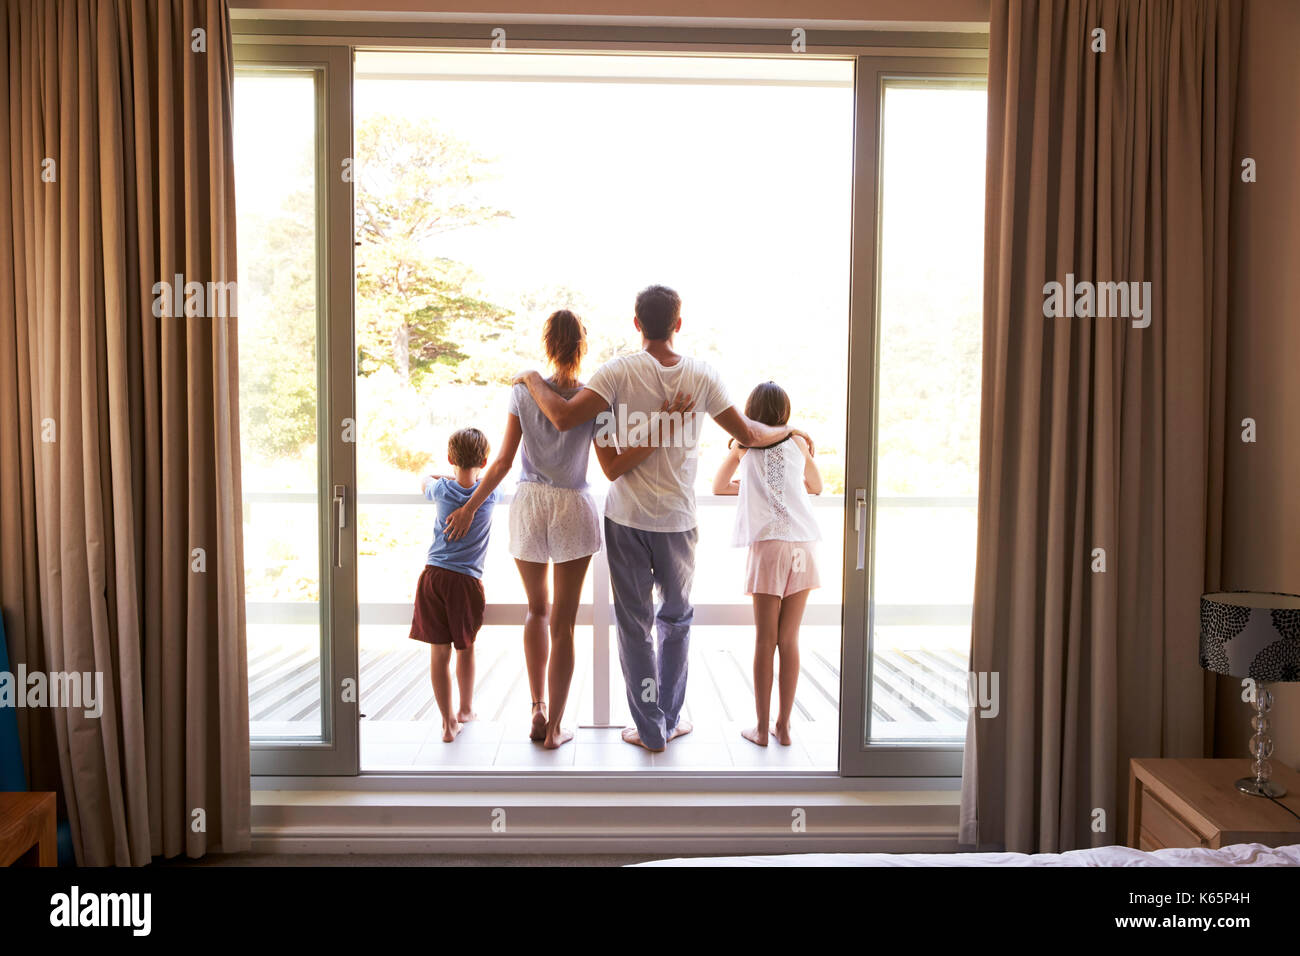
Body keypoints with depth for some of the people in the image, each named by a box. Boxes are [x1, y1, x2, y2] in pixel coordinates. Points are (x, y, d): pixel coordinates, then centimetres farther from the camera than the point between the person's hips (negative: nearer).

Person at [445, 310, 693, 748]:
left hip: (528, 506, 2)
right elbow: (613, 469, -12)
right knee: (563, 623, 8)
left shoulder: (523, 391, -3)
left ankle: (538, 711, 18)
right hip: (573, 511, -1)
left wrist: (470, 506, 8)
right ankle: (554, 727, 16)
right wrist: (659, 434, -15)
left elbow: (503, 462, -3)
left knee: (537, 611, 22)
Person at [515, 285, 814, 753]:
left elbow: (564, 417, -19)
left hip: (626, 516, -1)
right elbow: (747, 434, 0)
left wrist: (531, 378, 0)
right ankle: (669, 720, 29)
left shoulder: (621, 371, -10)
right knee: (676, 619, 20)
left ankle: (650, 730, 18)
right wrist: (789, 429, 20)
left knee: (634, 623, 9)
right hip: (677, 519, 2)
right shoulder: (701, 375, -4)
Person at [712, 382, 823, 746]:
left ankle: (761, 728, 9)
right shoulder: (798, 442, 15)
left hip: (767, 543, -2)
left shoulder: (743, 443, 11)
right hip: (802, 543, 2)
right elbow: (816, 486, 30)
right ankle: (783, 726, 13)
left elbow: (718, 487, 24)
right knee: (789, 640, 6)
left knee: (765, 641, 3)